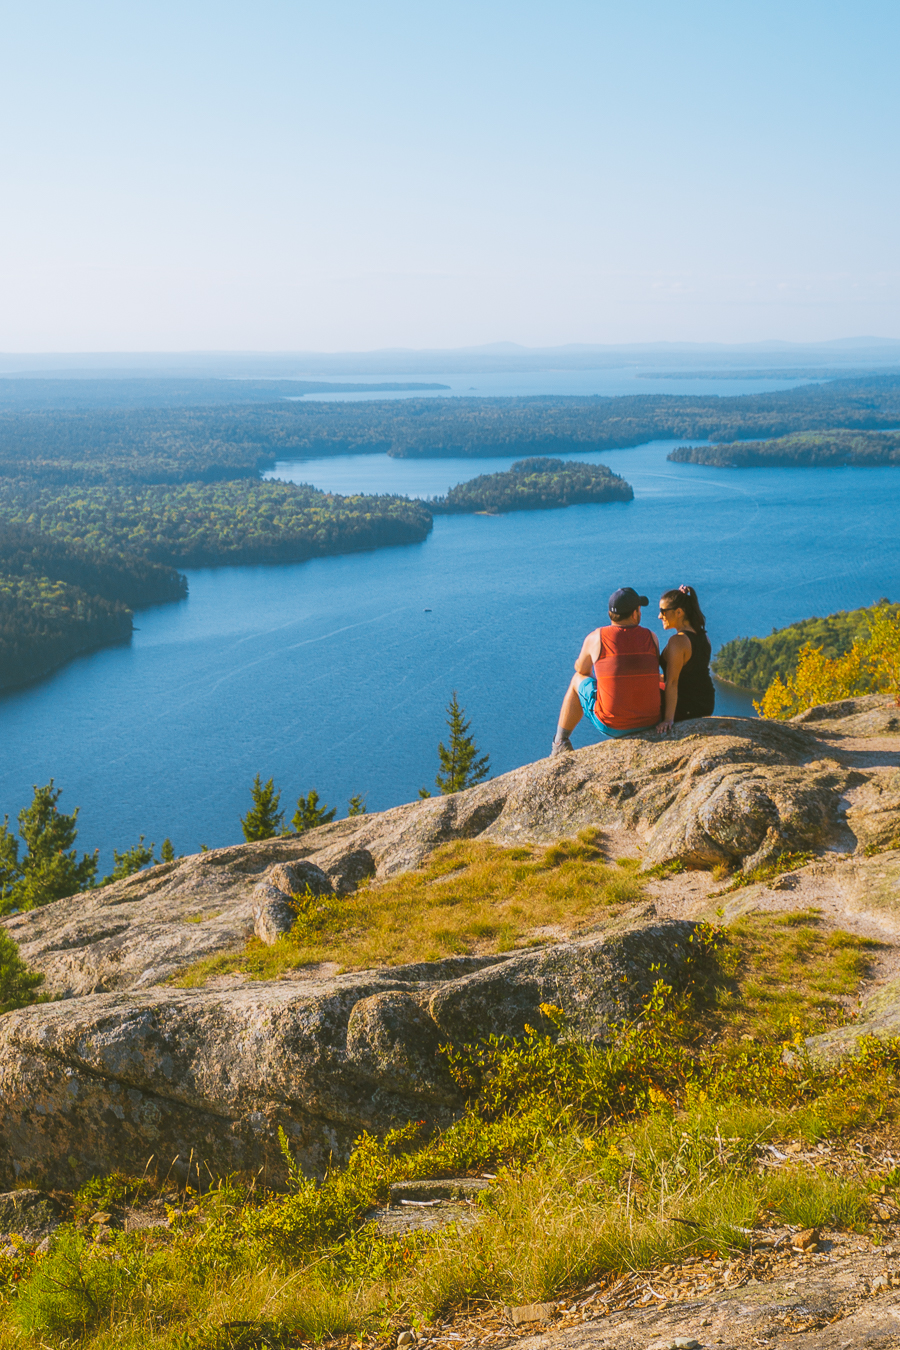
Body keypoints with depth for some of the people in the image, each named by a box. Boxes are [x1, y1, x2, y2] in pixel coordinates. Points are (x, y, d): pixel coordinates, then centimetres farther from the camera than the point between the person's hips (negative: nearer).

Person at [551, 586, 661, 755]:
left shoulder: (596, 638, -7)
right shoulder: (651, 638, -1)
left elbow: (581, 669, 12)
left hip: (610, 725, -2)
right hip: (650, 721, 2)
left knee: (578, 679, 26)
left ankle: (560, 743, 36)